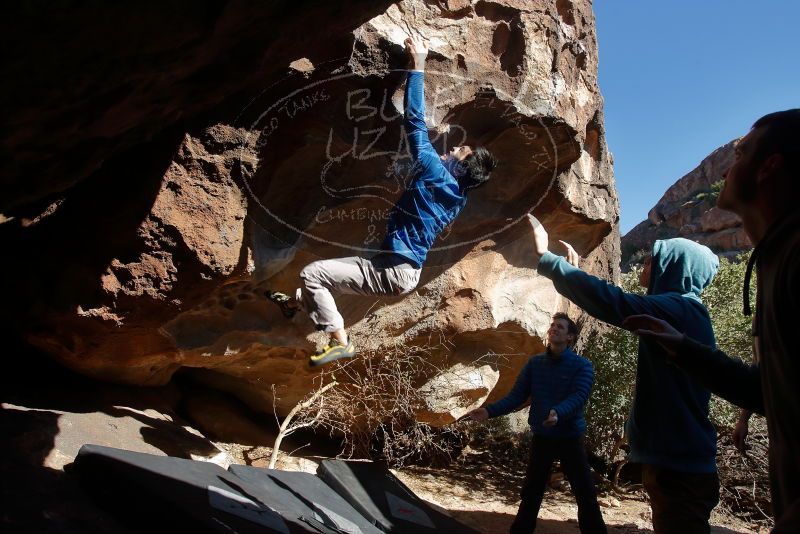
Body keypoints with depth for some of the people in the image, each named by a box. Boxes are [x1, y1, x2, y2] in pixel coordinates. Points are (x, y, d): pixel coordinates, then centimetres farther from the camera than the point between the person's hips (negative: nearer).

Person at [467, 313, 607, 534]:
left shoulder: (583, 366, -8)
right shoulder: (534, 363, 2)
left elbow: (578, 397, -21)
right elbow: (516, 396, 1)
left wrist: (558, 413, -42)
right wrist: (490, 411, -13)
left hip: (570, 439, -3)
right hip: (541, 438, 3)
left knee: (586, 495, 1)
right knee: (530, 494, 11)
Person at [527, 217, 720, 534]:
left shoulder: (677, 308, -16)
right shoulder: (684, 311, 15)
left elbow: (608, 301, -27)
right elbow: (620, 308, 28)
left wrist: (545, 258, -20)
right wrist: (576, 273, 29)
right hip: (678, 460, 10)